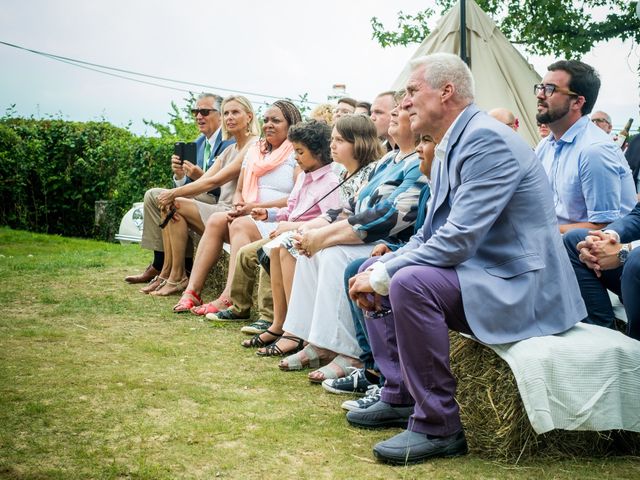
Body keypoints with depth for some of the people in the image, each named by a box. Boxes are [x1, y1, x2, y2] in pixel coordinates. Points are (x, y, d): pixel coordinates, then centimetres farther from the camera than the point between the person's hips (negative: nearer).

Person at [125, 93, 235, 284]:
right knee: (152, 195, 1)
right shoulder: (199, 143, 16)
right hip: (199, 196, 9)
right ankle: (158, 264, -4)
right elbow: (186, 187, 14)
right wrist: (179, 175, -8)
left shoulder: (230, 142, -11)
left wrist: (201, 177, -27)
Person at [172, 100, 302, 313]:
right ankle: (192, 291, -25)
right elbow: (239, 190, 22)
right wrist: (238, 205, -2)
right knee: (216, 220, -19)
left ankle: (229, 298, -43)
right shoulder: (255, 151, 20)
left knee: (240, 225, -31)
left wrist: (257, 207, -16)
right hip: (248, 218, 7)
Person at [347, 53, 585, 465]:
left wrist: (384, 274, -19)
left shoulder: (487, 139, -19)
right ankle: (401, 397, 13)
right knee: (372, 270, 10)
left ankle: (438, 426, -18)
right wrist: (381, 269, 0)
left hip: (519, 286, -10)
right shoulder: (448, 148, 12)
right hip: (477, 271, 10)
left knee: (410, 282, -31)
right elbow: (429, 234, 17)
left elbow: (458, 240, -27)